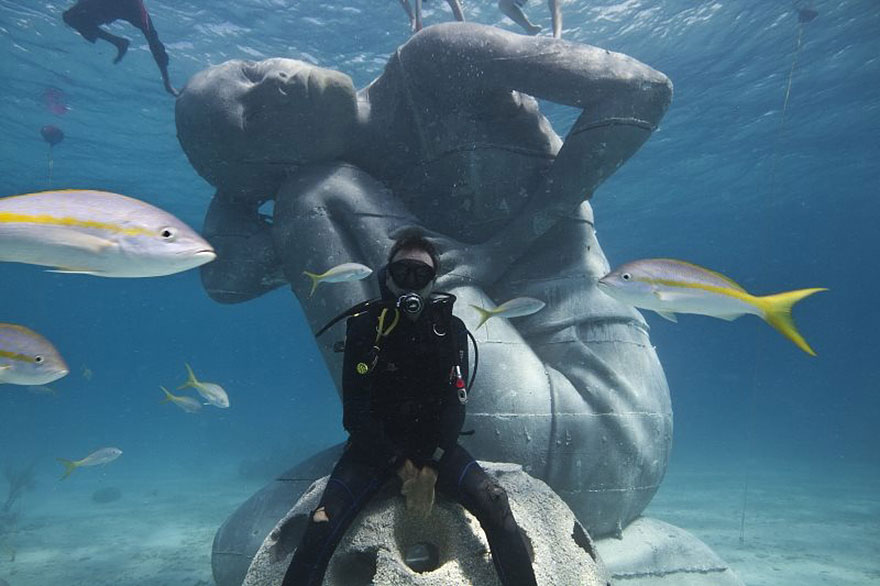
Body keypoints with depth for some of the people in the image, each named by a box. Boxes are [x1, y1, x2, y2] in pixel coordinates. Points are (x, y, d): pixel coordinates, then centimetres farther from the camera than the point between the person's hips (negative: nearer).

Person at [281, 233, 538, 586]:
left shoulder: (451, 329, -1)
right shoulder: (365, 327, -7)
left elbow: (455, 404, -4)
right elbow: (356, 410, -10)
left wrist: (430, 467, -15)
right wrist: (400, 464, -14)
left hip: (435, 444, 2)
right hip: (374, 445, -1)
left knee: (494, 504, -21)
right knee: (324, 523, -23)